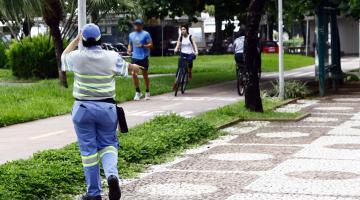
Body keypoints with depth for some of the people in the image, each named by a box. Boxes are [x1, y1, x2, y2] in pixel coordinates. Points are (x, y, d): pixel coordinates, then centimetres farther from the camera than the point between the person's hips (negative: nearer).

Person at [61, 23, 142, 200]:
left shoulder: (77, 57, -7)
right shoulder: (112, 57, -5)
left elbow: (64, 57, 18)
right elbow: (125, 67, 17)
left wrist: (76, 40, 30)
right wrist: (135, 67, 40)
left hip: (83, 108, 0)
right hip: (106, 108, 1)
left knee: (88, 150, 6)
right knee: (108, 144, 13)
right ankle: (112, 174, -16)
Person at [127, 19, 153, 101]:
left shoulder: (145, 34, -4)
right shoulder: (131, 35, 12)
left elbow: (151, 45, -7)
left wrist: (143, 46, -24)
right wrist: (129, 49, 2)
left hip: (143, 57, -4)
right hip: (134, 57, 4)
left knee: (145, 75, 6)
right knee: (134, 74, -5)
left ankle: (147, 92, 19)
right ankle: (138, 92, 8)